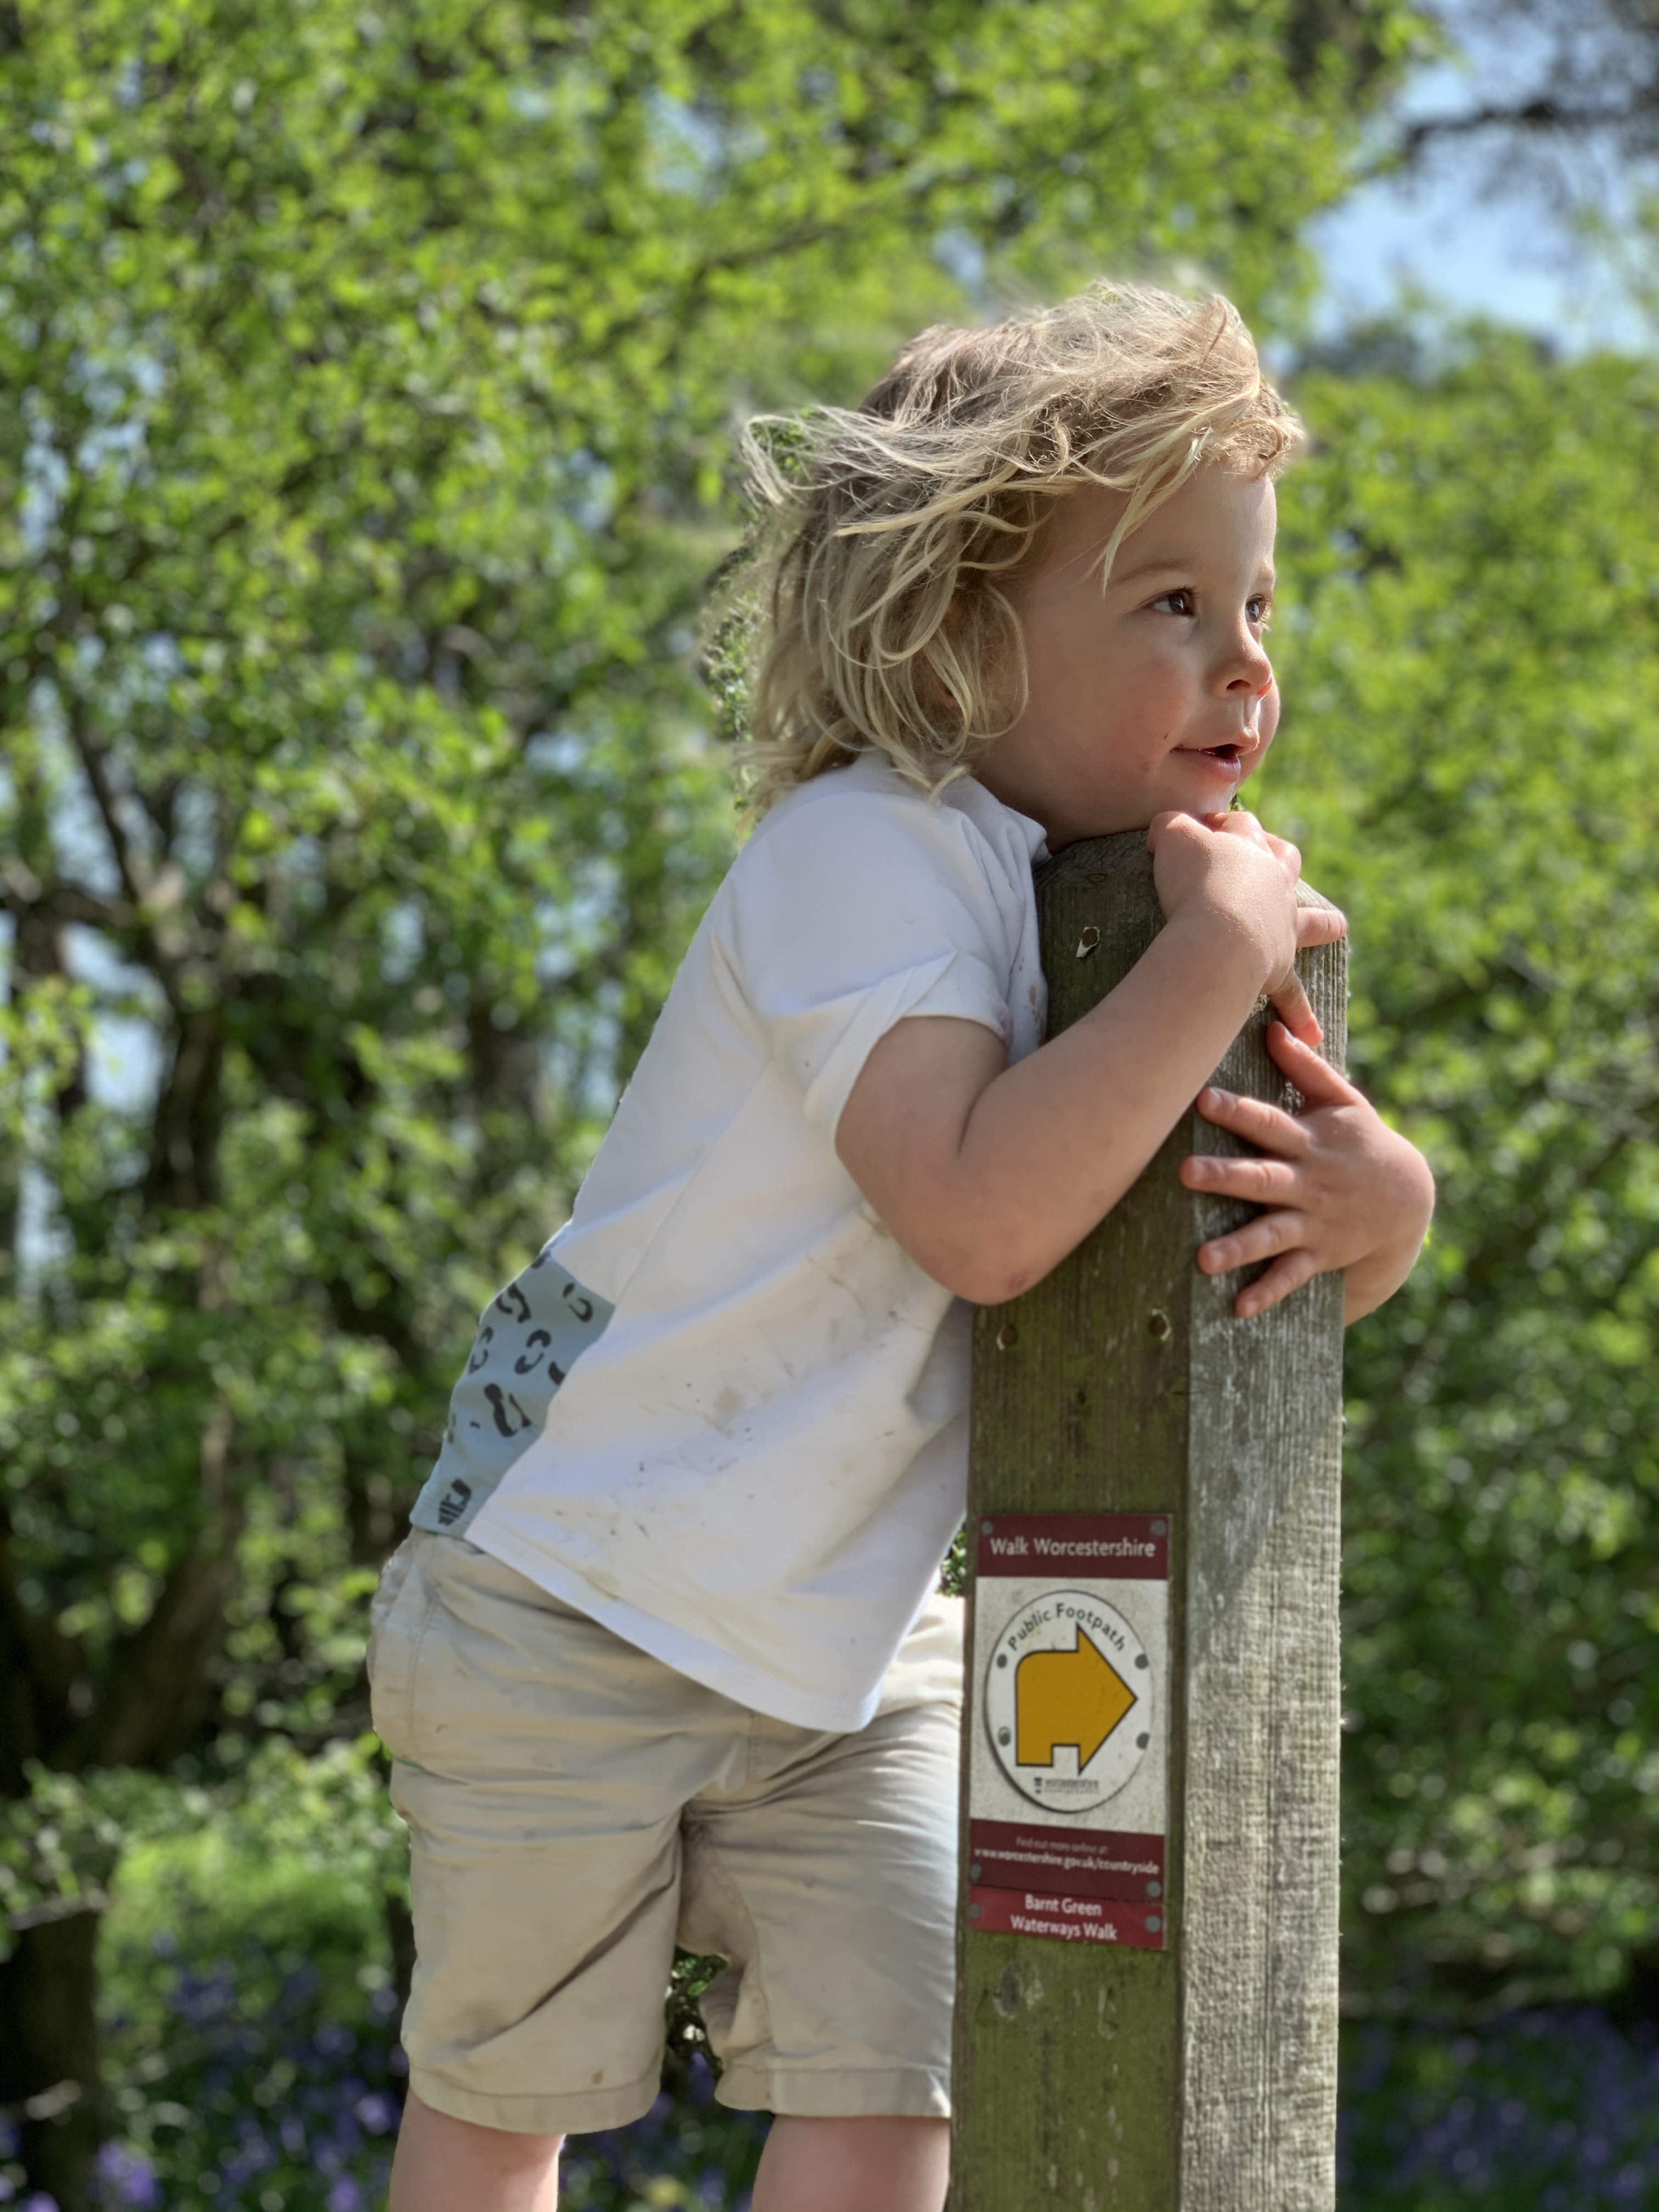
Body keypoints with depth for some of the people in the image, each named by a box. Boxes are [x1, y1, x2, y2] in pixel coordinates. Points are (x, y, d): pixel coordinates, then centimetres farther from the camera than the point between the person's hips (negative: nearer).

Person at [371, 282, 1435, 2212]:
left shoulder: (1115, 886, 2)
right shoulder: (865, 850, -23)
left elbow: (1241, 1262, 5)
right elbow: (978, 1218, -38)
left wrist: (1381, 1205, -19)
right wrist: (1225, 951, -30)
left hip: (857, 1646, 7)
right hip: (583, 1602, -6)